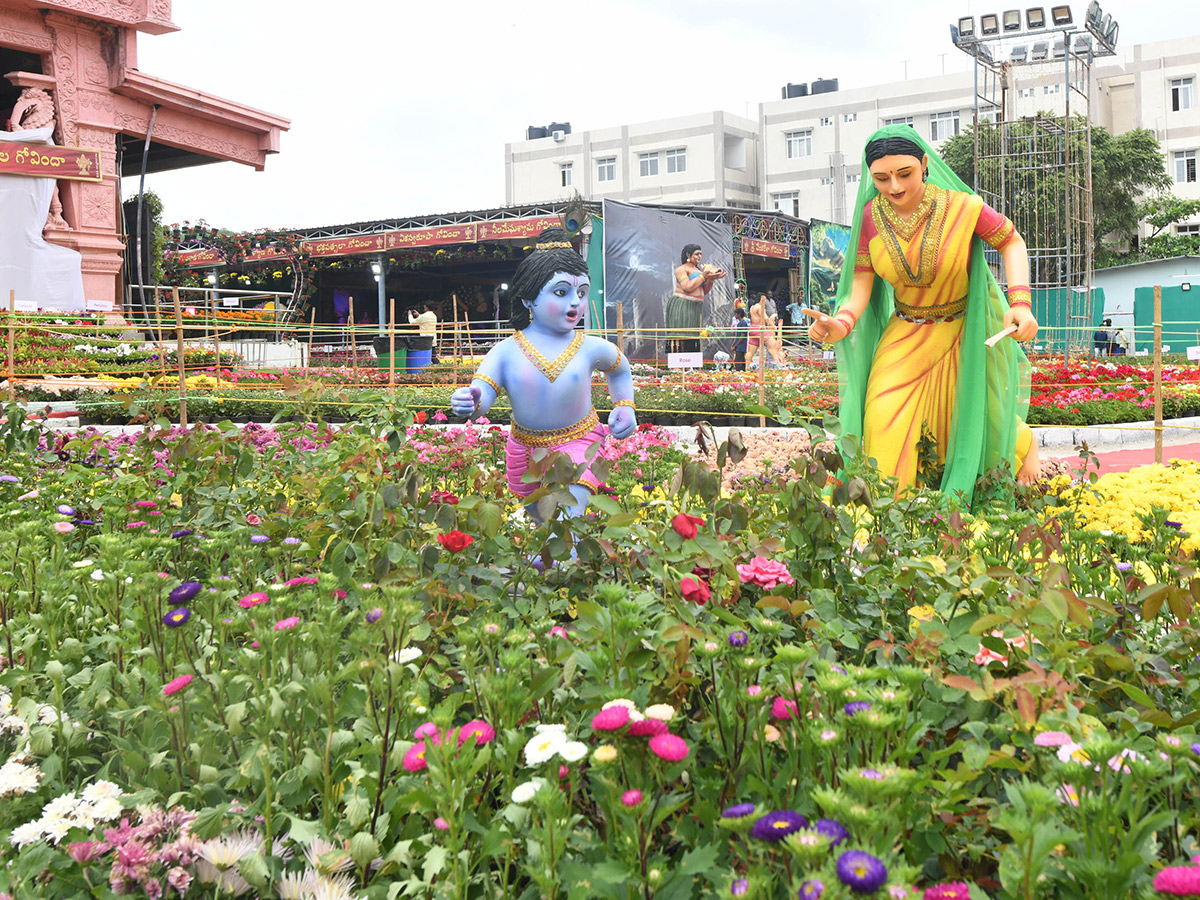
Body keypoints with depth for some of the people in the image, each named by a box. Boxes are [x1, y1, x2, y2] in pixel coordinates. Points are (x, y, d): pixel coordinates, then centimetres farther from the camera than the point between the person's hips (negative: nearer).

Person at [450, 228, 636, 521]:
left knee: (568, 515, -22)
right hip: (524, 447, 2)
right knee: (538, 516, 21)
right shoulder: (506, 352, -12)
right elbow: (481, 392, -23)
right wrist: (471, 402, -47)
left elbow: (620, 368, 17)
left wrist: (625, 407, 4)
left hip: (576, 443, -2)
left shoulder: (591, 348, -6)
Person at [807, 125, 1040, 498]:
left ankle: (1022, 443, 50)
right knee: (885, 419, -14)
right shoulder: (871, 216, -15)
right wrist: (841, 323, -35)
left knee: (974, 414, 14)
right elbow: (861, 285, -14)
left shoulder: (961, 207, -23)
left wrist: (1020, 304, -21)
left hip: (966, 331, -1)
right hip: (907, 334, 2)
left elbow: (1012, 242, -8)